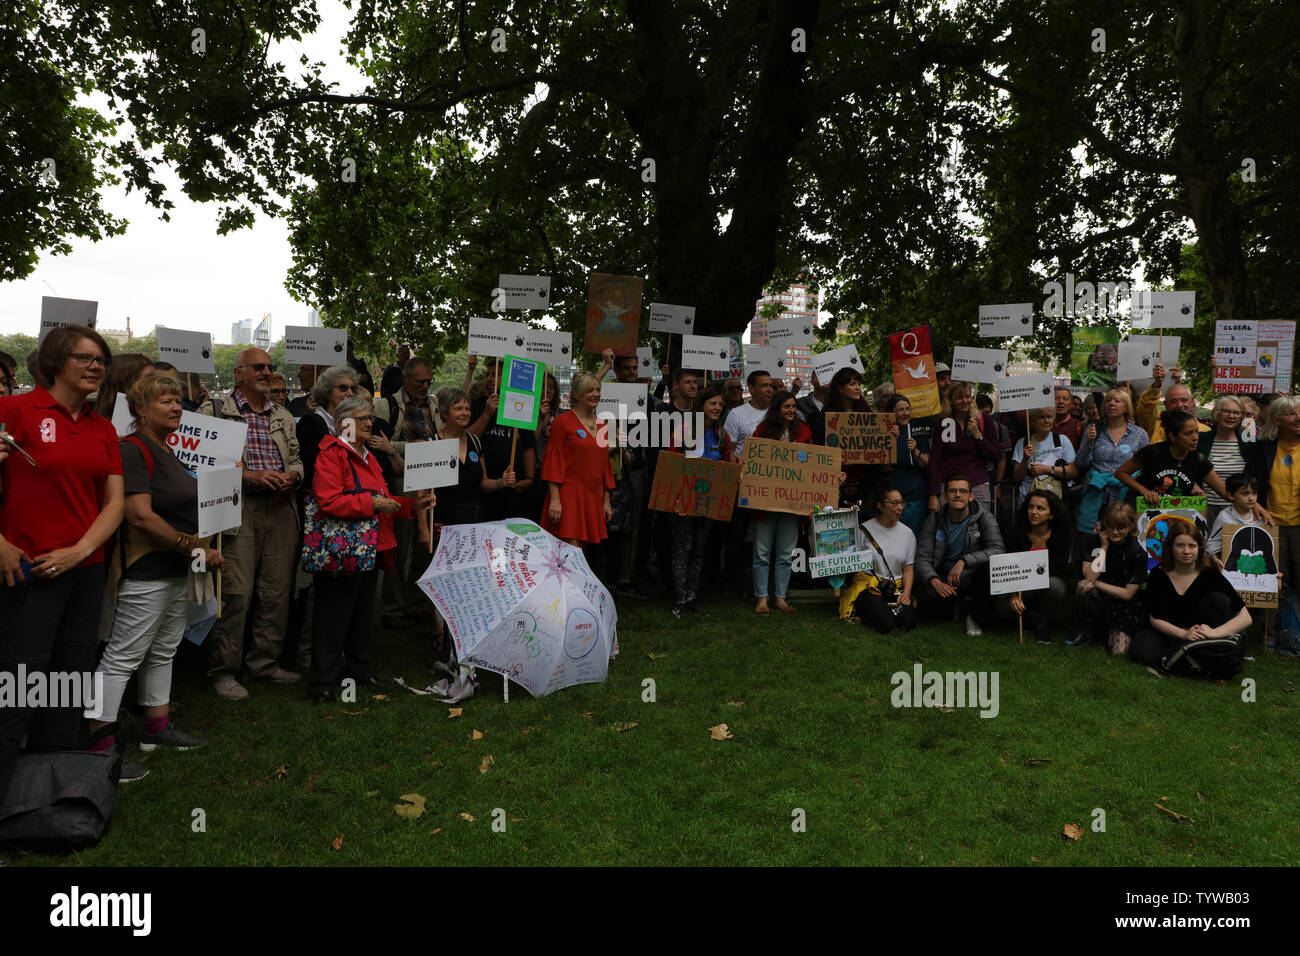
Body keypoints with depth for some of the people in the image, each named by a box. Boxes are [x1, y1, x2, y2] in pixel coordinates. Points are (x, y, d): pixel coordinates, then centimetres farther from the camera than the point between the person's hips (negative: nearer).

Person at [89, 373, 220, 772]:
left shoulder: (172, 449, 14)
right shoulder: (134, 450, -14)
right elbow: (141, 515, -22)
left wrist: (202, 549, 11)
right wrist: (193, 546, -17)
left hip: (179, 571, 10)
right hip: (146, 574, -9)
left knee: (163, 652, 17)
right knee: (122, 657, -3)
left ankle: (158, 727, 29)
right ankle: (101, 745, 5)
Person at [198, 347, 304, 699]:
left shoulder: (283, 416, 19)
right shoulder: (215, 410, 3)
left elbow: (296, 459, 21)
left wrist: (291, 476, -2)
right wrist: (248, 475, -15)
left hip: (281, 508, 5)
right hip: (237, 509, -5)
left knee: (277, 591, 7)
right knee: (235, 592, -6)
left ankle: (266, 661, 20)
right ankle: (223, 670, 6)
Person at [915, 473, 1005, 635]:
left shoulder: (983, 516, -8)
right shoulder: (934, 519, -4)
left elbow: (998, 549, -23)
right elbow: (922, 557, -6)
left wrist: (964, 561, -34)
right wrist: (934, 580, -27)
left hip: (972, 577, -1)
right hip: (943, 578, 1)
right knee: (928, 607, -30)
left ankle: (973, 611, -7)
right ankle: (959, 607, 9)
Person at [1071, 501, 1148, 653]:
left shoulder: (1138, 553, -10)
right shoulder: (1095, 541, -5)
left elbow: (1128, 594, -10)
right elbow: (1089, 577, -19)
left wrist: (1095, 583, -14)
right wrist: (1104, 547, -18)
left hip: (1125, 606, 0)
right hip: (1099, 601, 1)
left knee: (1119, 651, -19)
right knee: (1084, 586, -34)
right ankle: (1087, 629, -7)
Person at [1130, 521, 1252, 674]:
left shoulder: (1209, 573, -11)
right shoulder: (1159, 575, -10)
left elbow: (1246, 618, -14)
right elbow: (1155, 619, -9)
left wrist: (1214, 633, -32)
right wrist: (1184, 634, -28)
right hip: (1167, 632, -1)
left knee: (1218, 599, -23)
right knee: (1142, 652, -33)